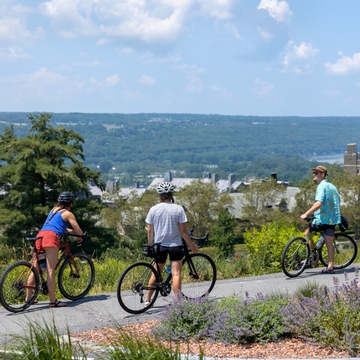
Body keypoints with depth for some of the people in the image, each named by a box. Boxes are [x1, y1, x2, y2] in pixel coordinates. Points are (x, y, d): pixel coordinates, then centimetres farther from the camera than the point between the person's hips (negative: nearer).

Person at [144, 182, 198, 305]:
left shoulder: (153, 209, -2)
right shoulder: (178, 209, -8)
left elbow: (150, 231, 1)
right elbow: (183, 231, -8)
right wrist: (192, 246, 1)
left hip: (159, 245, 3)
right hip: (175, 245, -3)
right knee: (176, 274, -2)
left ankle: (147, 300, 21)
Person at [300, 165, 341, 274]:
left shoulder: (321, 186, -11)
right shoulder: (332, 186, 17)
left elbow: (319, 203, -25)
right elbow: (337, 202, 27)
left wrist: (306, 214, -29)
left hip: (322, 219, -8)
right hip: (333, 219, 8)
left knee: (307, 234, 6)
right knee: (329, 243, 9)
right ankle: (330, 267, 8)